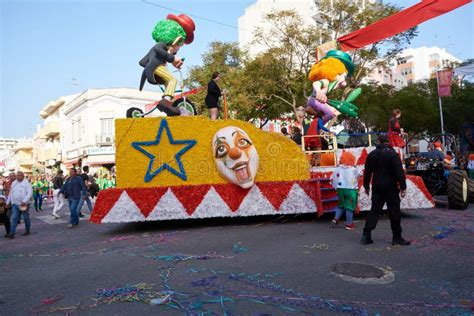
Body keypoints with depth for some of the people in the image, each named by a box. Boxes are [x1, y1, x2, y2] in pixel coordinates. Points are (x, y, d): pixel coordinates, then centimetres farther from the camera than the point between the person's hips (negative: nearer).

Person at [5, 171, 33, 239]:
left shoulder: (26, 183, -9)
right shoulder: (14, 183, 11)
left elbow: (30, 193, -17)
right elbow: (11, 193, 19)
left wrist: (24, 201, -25)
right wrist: (8, 202, 17)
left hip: (24, 204, -5)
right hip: (15, 204, 5)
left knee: (26, 218, 7)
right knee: (14, 218, 0)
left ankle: (27, 230, 21)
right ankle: (12, 233, -1)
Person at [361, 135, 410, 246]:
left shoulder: (372, 155, 8)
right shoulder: (392, 153, -8)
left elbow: (367, 172, 14)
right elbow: (399, 172, -13)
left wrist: (366, 186, 22)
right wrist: (403, 187, -9)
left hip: (377, 187, 5)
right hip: (390, 187, -5)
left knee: (374, 210, 8)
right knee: (394, 211, 4)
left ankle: (366, 235, 4)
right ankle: (397, 237, 10)